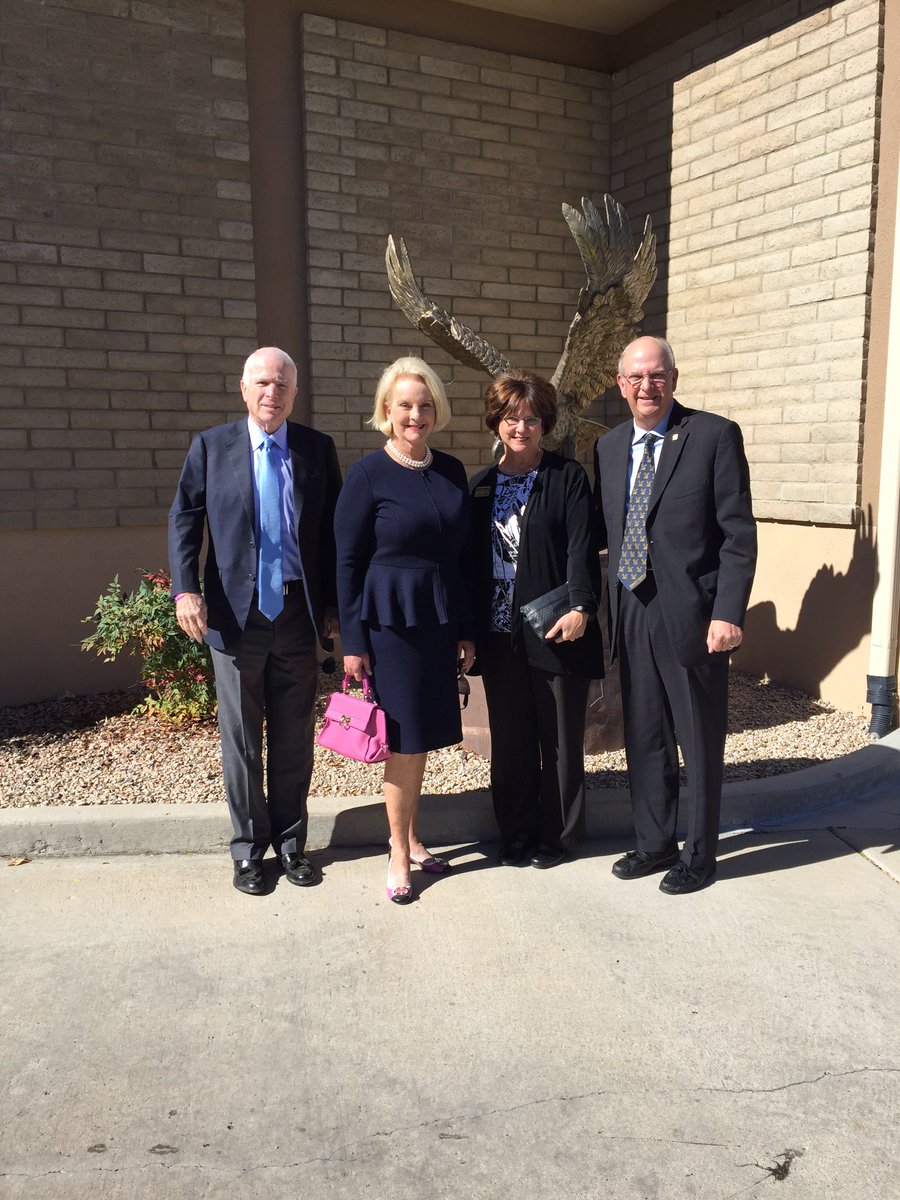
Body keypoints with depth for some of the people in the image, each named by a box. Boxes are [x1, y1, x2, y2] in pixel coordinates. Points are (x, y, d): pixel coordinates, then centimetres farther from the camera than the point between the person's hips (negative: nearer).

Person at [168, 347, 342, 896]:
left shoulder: (318, 449, 5)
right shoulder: (211, 447, 3)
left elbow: (334, 531, 5)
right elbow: (185, 519, 0)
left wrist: (334, 604, 2)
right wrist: (185, 588, -14)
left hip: (299, 615, 1)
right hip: (235, 615, -1)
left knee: (295, 738, 11)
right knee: (241, 740, 10)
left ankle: (291, 841, 27)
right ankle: (250, 847, 25)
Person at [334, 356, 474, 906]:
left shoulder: (452, 471, 8)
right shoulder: (367, 474, -7)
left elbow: (463, 552, 12)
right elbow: (348, 561, -6)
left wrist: (466, 628, 10)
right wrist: (353, 642, -8)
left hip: (442, 622, 5)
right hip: (392, 621, -5)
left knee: (421, 736, 13)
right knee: (405, 741, 1)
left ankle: (412, 837, 30)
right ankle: (398, 854, 17)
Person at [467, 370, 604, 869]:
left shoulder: (568, 477, 0)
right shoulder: (480, 485, 12)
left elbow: (581, 547, -9)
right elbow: (471, 559, 11)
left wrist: (579, 607, -22)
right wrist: (468, 630, 6)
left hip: (556, 630, -4)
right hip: (500, 634, 4)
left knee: (561, 738, 8)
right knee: (509, 740, 10)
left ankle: (556, 836, 22)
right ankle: (515, 834, 24)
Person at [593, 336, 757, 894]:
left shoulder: (715, 435, -6)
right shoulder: (609, 446, 10)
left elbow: (740, 534, -9)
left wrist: (729, 613, -16)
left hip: (692, 616, -5)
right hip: (632, 615, 5)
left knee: (700, 743, 8)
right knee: (644, 739, 16)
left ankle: (699, 855, 25)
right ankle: (655, 842, 34)